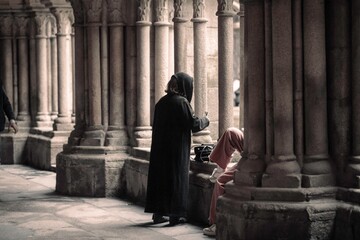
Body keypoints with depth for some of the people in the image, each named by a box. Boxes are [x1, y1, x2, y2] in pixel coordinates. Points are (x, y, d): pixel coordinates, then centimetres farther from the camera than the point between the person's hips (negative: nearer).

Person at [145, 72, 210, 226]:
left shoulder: (162, 102, 7)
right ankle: (175, 215, 4)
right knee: (177, 177, 1)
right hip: (178, 149, -6)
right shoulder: (182, 102, -13)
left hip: (160, 148, 7)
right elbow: (193, 123, -14)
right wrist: (205, 120, 7)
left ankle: (159, 213, 16)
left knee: (160, 176, 11)